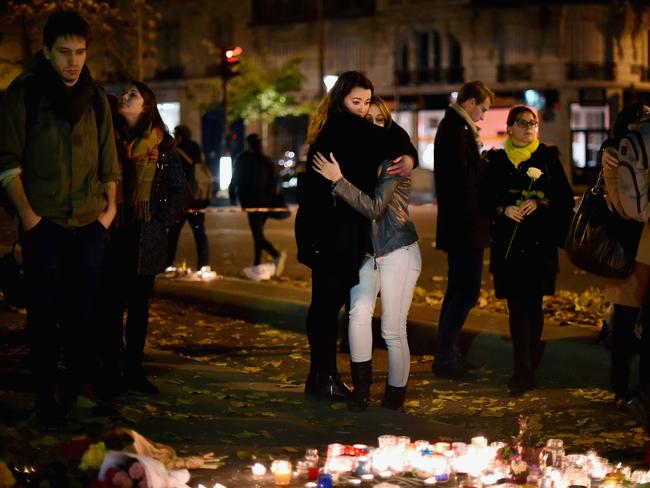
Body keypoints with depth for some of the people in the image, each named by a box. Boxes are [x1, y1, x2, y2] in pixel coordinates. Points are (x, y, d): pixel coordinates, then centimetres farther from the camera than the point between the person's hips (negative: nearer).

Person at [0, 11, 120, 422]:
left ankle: (81, 383, 20)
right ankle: (48, 392, 6)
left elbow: (109, 159, 16)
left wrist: (110, 207, 8)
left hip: (90, 223, 3)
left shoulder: (96, 99, 9)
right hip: (44, 222, -3)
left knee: (84, 312, 8)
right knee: (45, 311, -1)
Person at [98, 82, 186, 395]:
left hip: (146, 239, 0)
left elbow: (179, 191, 7)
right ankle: (111, 371, 3)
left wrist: (161, 221, -2)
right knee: (112, 306, -1)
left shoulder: (162, 145, 5)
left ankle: (135, 371, 11)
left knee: (139, 306, 5)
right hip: (112, 237, 0)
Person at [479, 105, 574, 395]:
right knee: (517, 306, -5)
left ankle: (525, 371, 10)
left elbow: (566, 200, 3)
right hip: (508, 242, 1)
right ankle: (525, 371, -6)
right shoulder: (497, 161, 9)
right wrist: (504, 210, -11)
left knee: (531, 305, 2)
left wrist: (540, 203, -13)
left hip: (540, 242, 0)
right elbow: (484, 200, 7)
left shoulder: (548, 158, 6)